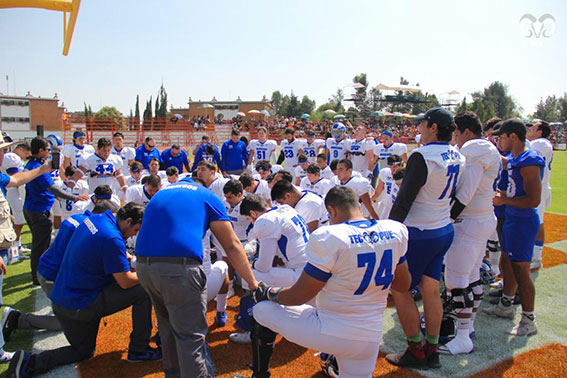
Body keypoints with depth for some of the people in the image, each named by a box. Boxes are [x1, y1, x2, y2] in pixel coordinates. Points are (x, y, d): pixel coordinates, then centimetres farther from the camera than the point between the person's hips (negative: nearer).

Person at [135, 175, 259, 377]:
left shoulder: (161, 192, 27)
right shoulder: (208, 196, 13)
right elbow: (232, 246, 7)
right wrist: (253, 283, 11)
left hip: (144, 265, 6)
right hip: (179, 267, -6)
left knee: (167, 323, 25)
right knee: (190, 334, 4)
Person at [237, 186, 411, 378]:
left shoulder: (328, 238, -20)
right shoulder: (396, 232, -5)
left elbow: (299, 296, -12)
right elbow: (403, 285, 9)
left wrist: (268, 293, 7)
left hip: (329, 334, -5)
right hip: (370, 338, 6)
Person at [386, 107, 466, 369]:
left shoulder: (422, 156, -20)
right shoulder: (457, 157, 5)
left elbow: (404, 201, -20)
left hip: (419, 235, -8)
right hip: (444, 231, 8)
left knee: (400, 290, 4)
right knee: (430, 290, 14)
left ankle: (416, 353, 14)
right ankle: (432, 352, 24)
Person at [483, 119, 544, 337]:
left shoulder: (529, 161, -20)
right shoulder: (513, 159, 8)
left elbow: (534, 200, -25)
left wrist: (504, 200, -17)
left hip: (523, 221, -10)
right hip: (512, 219, 10)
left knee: (521, 270, -2)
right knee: (507, 263, 19)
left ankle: (529, 321, 11)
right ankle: (506, 306, 36)